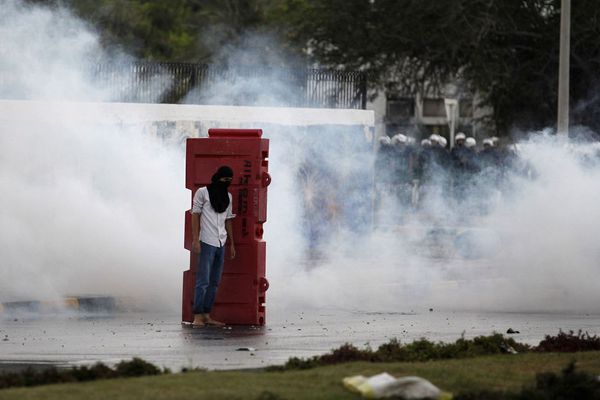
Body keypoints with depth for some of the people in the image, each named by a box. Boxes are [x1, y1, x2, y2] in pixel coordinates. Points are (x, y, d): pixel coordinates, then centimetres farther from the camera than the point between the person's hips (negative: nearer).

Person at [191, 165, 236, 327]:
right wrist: (195, 239, -10)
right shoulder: (202, 192, 0)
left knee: (214, 282, 5)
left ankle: (207, 316, 7)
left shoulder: (228, 196, 16)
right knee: (203, 281, -10)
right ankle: (198, 317, -10)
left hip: (221, 244, 6)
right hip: (207, 242, -6)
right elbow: (195, 215, -2)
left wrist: (231, 244, 17)